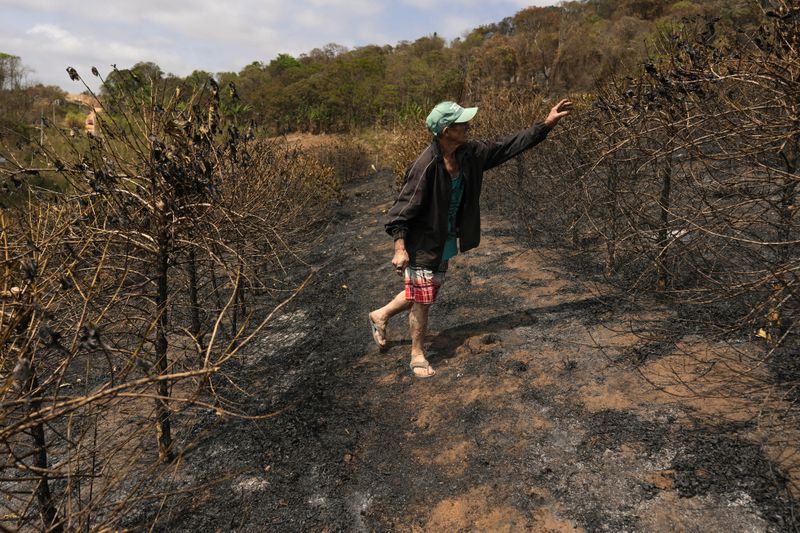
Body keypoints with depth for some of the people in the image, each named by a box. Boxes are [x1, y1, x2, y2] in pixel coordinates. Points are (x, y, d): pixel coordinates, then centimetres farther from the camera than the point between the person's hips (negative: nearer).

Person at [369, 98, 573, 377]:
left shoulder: (470, 153, -5)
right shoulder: (425, 166, -26)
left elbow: (508, 146, 5)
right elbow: (403, 208, -22)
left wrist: (547, 124, 5)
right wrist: (400, 248, -24)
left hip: (446, 243, 8)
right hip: (422, 245, -8)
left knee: (423, 294, 21)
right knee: (422, 301, 5)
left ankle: (380, 315, 44)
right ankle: (417, 355, 26)